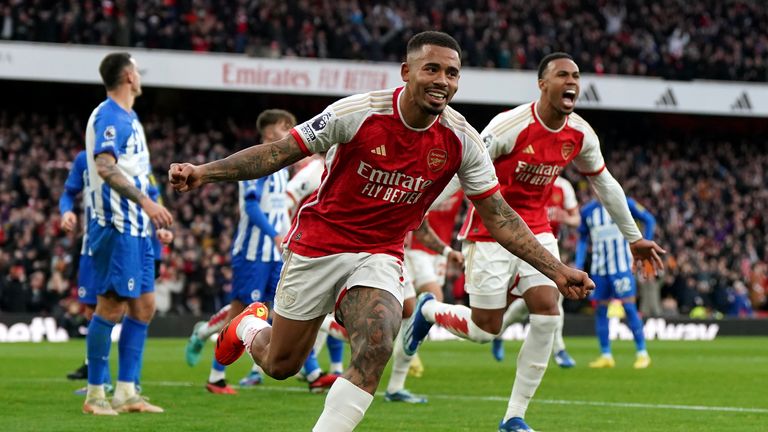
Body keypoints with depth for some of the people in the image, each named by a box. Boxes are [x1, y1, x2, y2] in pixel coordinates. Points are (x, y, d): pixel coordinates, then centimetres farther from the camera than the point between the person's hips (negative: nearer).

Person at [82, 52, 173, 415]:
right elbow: (105, 167, -26)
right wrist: (145, 201, -33)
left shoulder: (128, 118, 18)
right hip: (117, 227, -10)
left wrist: (154, 219, 25)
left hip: (136, 228, 10)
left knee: (143, 307, 9)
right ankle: (95, 395, -1)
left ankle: (126, 392, 11)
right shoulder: (109, 117, -12)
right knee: (112, 307, -7)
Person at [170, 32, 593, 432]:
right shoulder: (359, 112, -20)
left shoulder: (461, 140, -11)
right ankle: (249, 325, 47)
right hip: (318, 244, -2)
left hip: (380, 256, 2)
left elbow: (498, 215, -1)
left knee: (375, 350, -25)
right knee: (280, 365, 10)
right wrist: (205, 172, -24)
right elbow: (279, 152, -14)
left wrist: (556, 270, -6)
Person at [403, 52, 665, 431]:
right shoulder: (511, 125, -21)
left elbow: (603, 183, 14)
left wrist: (634, 237, 20)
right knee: (486, 329, -3)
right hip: (490, 233, -5)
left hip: (536, 231, 5)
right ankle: (428, 310, 32)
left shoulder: (580, 135, -2)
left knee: (547, 314, -12)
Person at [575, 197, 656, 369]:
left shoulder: (624, 204, -5)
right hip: (599, 269, 5)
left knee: (629, 307, -8)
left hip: (621, 266, -5)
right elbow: (582, 240, 16)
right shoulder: (587, 211, 8)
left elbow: (649, 220, 3)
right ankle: (605, 355, 13)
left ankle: (642, 353, -3)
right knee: (601, 310, 5)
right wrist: (578, 268, 8)